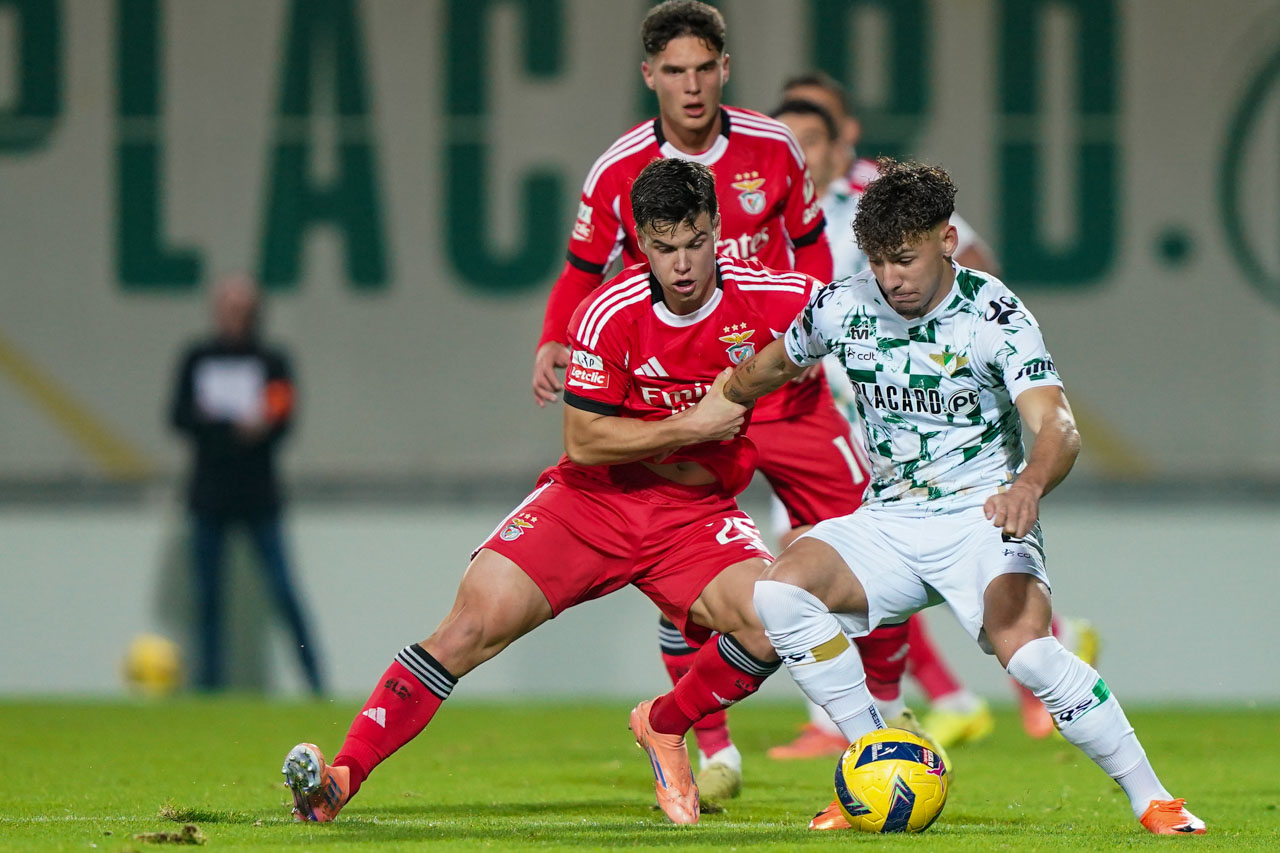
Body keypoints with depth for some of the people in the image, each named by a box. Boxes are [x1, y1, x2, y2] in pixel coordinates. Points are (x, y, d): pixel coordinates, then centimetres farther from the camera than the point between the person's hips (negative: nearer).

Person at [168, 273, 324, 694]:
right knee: (208, 595, 3)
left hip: (259, 496, -2)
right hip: (208, 496, 2)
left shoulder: (272, 362, 3)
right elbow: (179, 416, 3)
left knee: (283, 592, -9)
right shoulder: (197, 359, 9)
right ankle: (209, 682, 9)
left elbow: (280, 422, -5)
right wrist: (235, 427, -13)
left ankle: (315, 680, -7)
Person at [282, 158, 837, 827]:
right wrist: (694, 427, -20)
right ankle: (342, 776, -17)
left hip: (697, 513, 2)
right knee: (476, 621, -18)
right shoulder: (610, 315, -17)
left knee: (771, 625, -24)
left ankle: (664, 727, 5)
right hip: (592, 498, -2)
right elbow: (584, 441, -17)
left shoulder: (764, 296, -11)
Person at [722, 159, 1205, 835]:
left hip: (982, 518, -5)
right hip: (887, 522, 5)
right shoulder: (842, 306, -1)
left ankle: (1151, 799, -17)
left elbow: (1057, 427, -26)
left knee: (1027, 653, -32)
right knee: (778, 593, -23)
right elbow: (775, 364, 22)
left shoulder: (994, 315, -14)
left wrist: (1028, 486, -47)